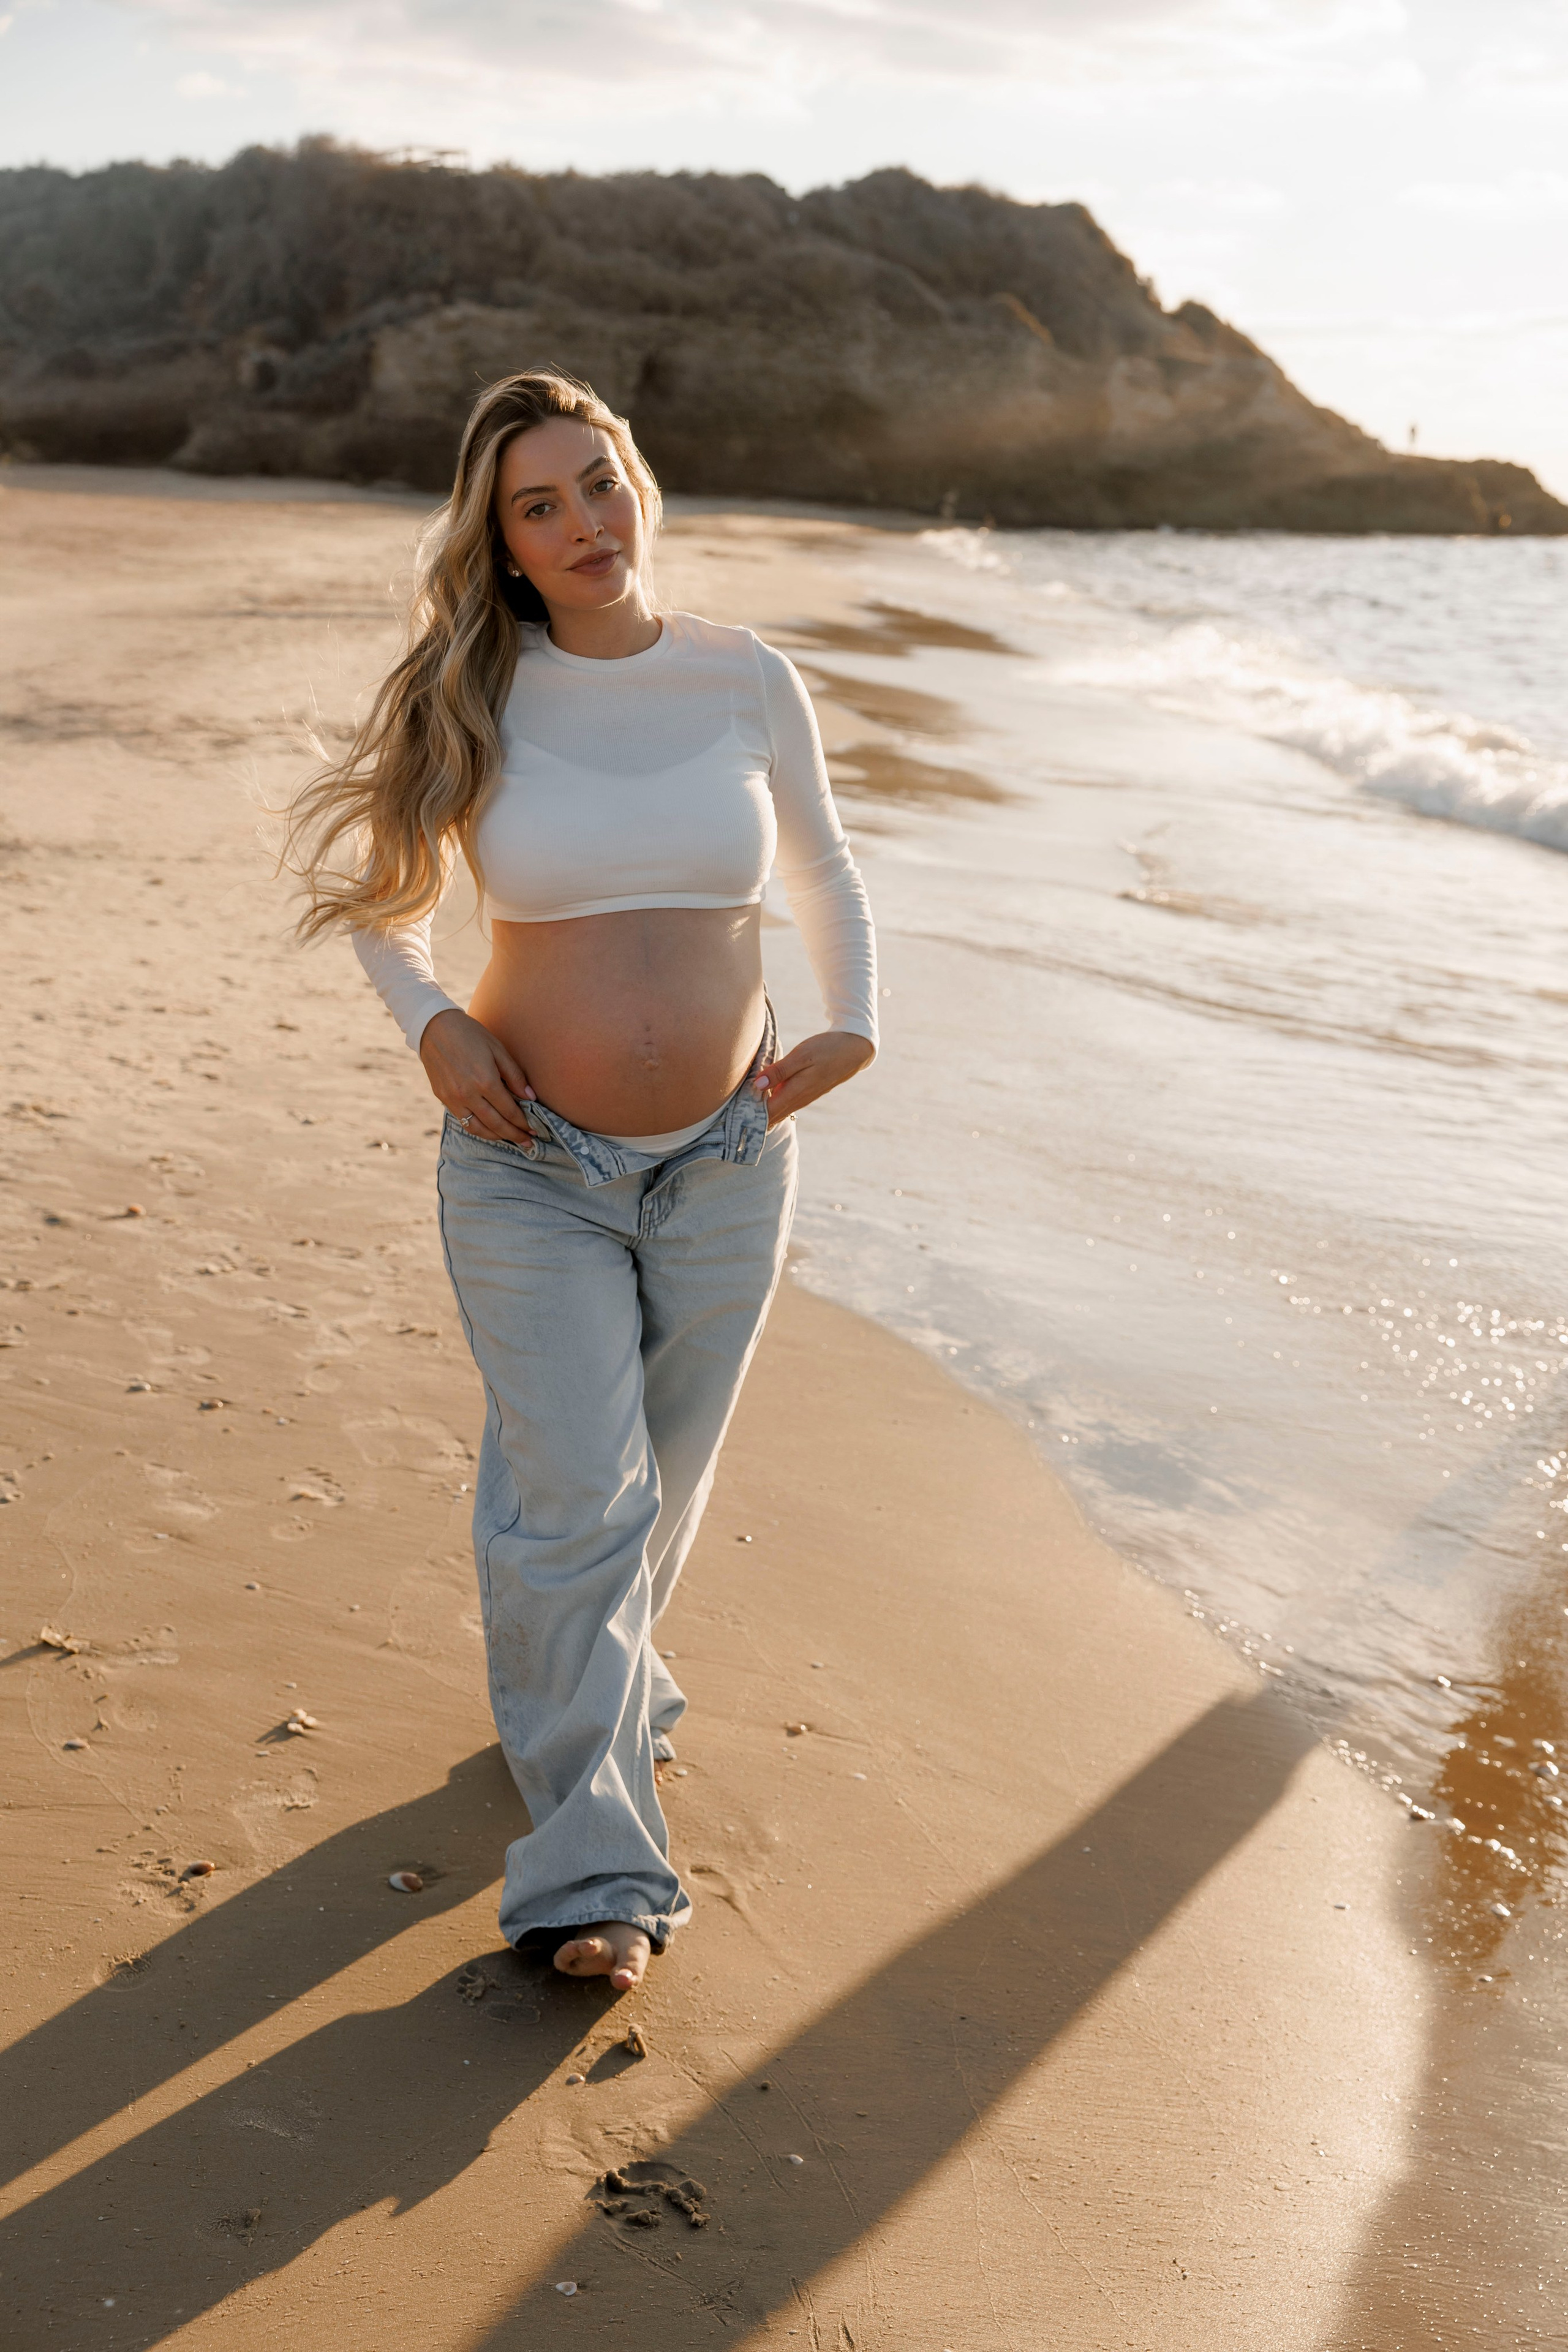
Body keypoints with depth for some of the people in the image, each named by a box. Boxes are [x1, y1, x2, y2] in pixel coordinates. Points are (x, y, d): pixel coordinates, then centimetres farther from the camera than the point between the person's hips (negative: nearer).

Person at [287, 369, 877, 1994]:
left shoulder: (747, 682, -2)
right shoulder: (471, 699, -6)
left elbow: (823, 873, 14)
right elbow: (363, 876, 9)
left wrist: (851, 1027, -2)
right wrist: (428, 1025, -7)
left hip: (723, 1166, 2)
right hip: (532, 1169, -2)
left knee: (661, 1483, 17)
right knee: (572, 1498, -7)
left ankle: (600, 1687, 46)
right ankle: (589, 1869, 3)